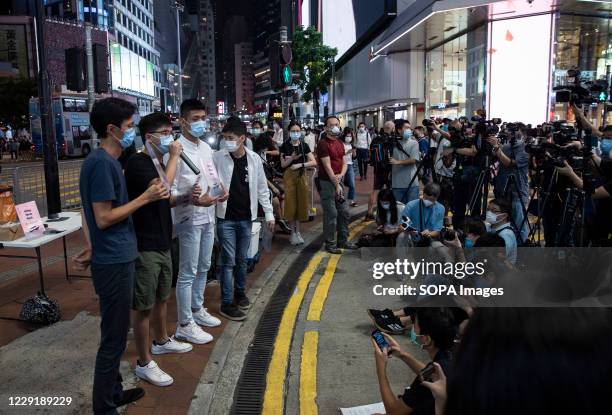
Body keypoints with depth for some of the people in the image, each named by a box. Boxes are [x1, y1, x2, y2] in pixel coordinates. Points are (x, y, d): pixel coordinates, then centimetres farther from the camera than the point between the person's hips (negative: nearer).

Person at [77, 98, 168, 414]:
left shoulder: (105, 161, 11)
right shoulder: (102, 163, -19)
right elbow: (104, 218, -21)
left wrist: (94, 249, 20)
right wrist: (145, 198, -16)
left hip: (115, 257, 10)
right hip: (114, 263, -10)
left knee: (114, 335, 20)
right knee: (113, 338, 3)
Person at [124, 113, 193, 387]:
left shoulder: (159, 163, 12)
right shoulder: (137, 163, -15)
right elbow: (161, 188, -29)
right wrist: (175, 156, -19)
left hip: (162, 242, 9)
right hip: (144, 245, -9)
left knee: (162, 297, 23)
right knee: (143, 306, 1)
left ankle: (161, 341, 43)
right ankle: (144, 364, 14)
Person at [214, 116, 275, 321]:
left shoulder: (254, 159, -1)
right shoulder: (217, 158, -8)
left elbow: (262, 188, 6)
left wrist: (269, 213, 5)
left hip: (246, 218, 3)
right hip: (226, 218, -3)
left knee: (241, 259, 16)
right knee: (228, 261, 0)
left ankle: (240, 292, 36)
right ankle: (226, 303, 11)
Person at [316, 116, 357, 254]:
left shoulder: (340, 143, 14)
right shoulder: (323, 144, -12)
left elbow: (344, 163, 13)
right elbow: (327, 166, -17)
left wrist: (340, 175, -8)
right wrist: (336, 184, -18)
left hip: (338, 180, 8)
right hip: (326, 182, -8)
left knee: (344, 212, 12)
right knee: (331, 214, -4)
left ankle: (343, 240, 25)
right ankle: (330, 244, 8)